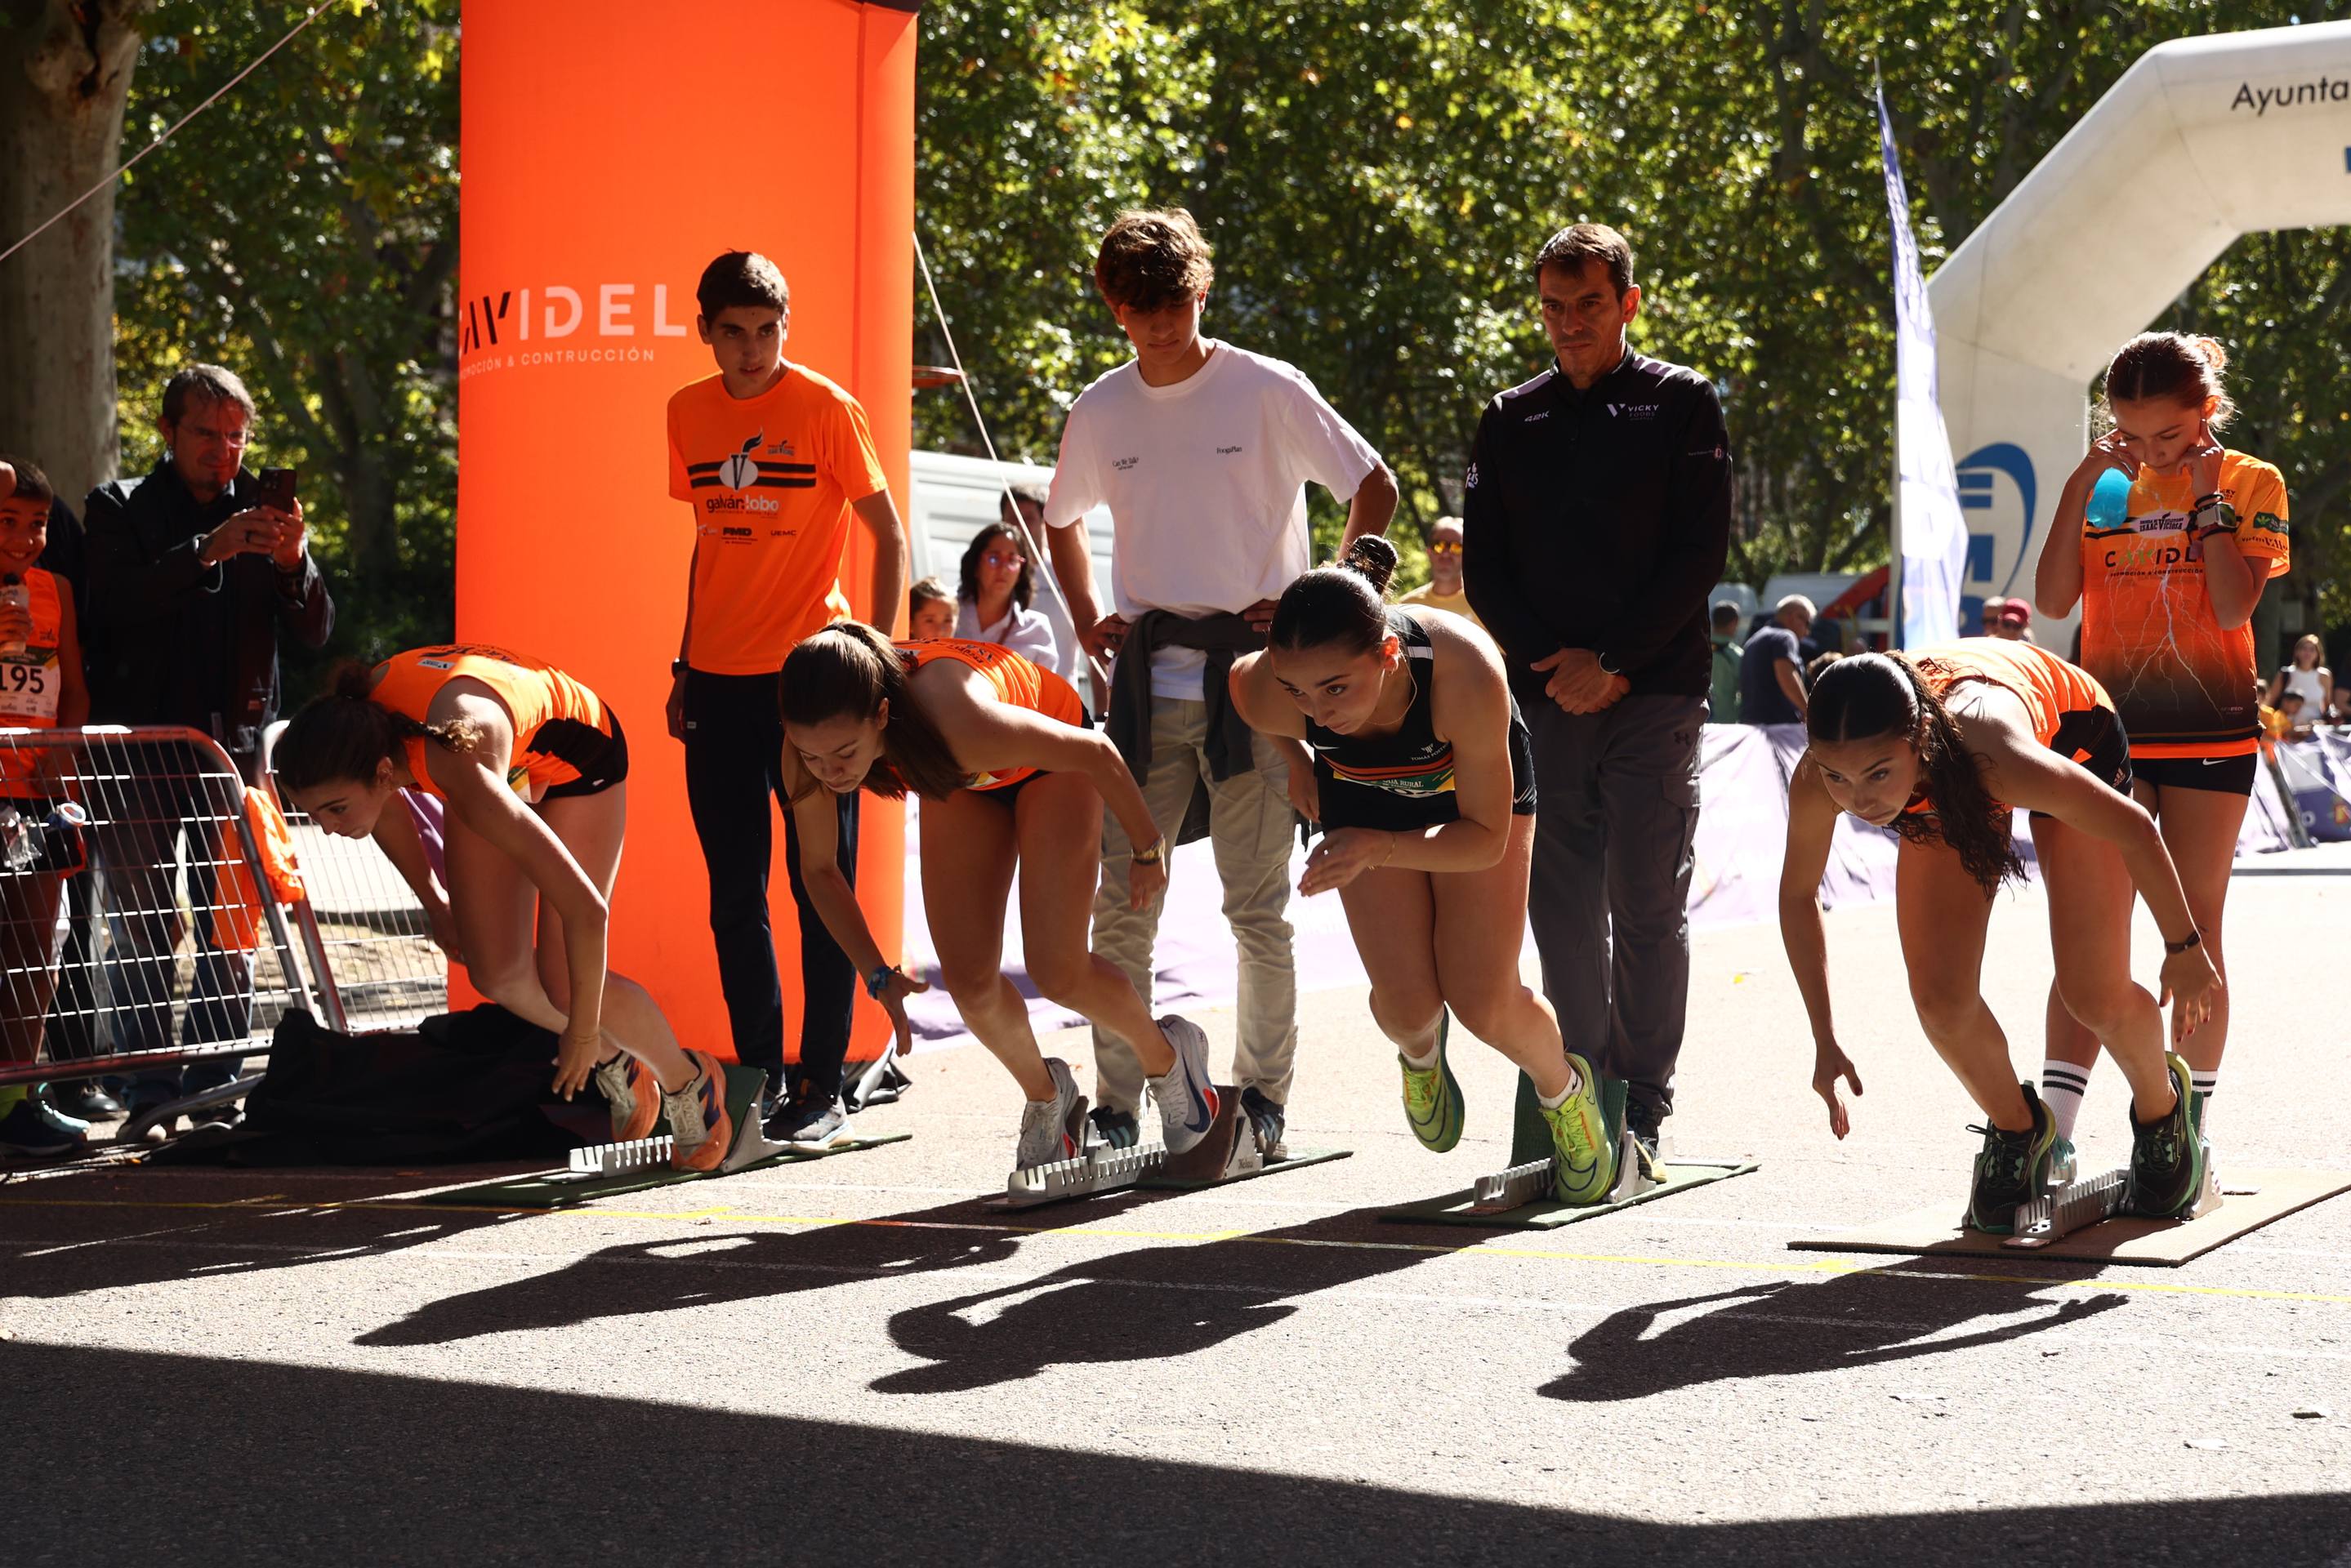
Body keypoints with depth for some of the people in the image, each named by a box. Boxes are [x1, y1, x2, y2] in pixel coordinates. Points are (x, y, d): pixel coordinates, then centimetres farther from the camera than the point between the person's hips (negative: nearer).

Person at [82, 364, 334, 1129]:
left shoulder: (262, 509, 13)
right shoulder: (119, 508, 6)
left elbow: (314, 632, 8)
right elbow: (117, 602, -13)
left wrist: (293, 563, -12)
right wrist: (208, 551, -23)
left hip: (234, 743, 3)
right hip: (139, 747, -3)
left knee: (232, 929, 1)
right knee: (143, 929, -5)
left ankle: (214, 1084, 6)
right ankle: (151, 1094, -3)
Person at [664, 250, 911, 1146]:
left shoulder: (824, 408, -5)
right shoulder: (689, 414, 9)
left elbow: (889, 536, -2)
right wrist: (685, 666, 14)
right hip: (719, 680, 5)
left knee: (822, 889, -1)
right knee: (734, 894, 7)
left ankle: (821, 1088, 4)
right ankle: (758, 1078, 16)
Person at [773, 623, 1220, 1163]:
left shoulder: (959, 723, -46)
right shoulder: (811, 744, -31)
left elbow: (1096, 752, -27)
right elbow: (818, 870, -10)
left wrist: (1149, 850, -12)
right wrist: (877, 975, -17)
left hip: (1048, 760, -4)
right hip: (963, 785, 4)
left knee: (1057, 972, -12)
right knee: (969, 982, -6)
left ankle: (1167, 1056, 20)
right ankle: (1046, 1097, 24)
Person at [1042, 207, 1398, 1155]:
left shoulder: (1268, 392, -3)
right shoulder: (1099, 412, 8)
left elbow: (1375, 489, 3)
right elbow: (1062, 521, 26)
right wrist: (1087, 619, 11)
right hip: (1146, 681, 4)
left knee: (1257, 904, 0)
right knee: (1121, 903, 1)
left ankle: (1263, 1098, 11)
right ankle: (1117, 1103, 7)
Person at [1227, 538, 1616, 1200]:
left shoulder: (1466, 675, -44)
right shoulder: (1266, 693, -36)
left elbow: (1486, 836, -29)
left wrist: (1376, 849, -43)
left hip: (1477, 790, -2)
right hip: (1365, 794, 2)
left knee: (1483, 1003, -9)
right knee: (1406, 1005, -10)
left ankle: (1565, 1090, 25)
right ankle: (1420, 1051, 29)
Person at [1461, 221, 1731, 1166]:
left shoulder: (1681, 404, 5)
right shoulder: (1511, 421, 13)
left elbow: (1700, 554, -3)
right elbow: (1483, 567, 9)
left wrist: (1614, 662, -11)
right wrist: (1552, 658, -6)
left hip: (1655, 696, -3)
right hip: (1547, 696, 3)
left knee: (1647, 904, -4)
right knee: (1564, 907, 3)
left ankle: (1644, 1107, 1)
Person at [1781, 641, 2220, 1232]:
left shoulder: (2000, 756, -47)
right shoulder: (1817, 783, -36)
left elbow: (2134, 828, -29)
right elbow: (1798, 894, -12)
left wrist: (2184, 950, -14)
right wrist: (1825, 1041, -10)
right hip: (1948, 785, 3)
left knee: (2096, 998, -9)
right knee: (1940, 999, -11)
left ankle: (2161, 1105, 26)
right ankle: (2015, 1131, 20)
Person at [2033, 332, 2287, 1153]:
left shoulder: (2252, 484, 0)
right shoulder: (2105, 483, 8)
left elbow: (2234, 607, -13)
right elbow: (2055, 600, -2)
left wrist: (2207, 498, -12)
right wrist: (2078, 491, -7)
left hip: (2209, 730, -2)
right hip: (2112, 724, 2)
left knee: (2195, 926, 3)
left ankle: (2192, 1123, 12)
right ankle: (2054, 1126, -13)